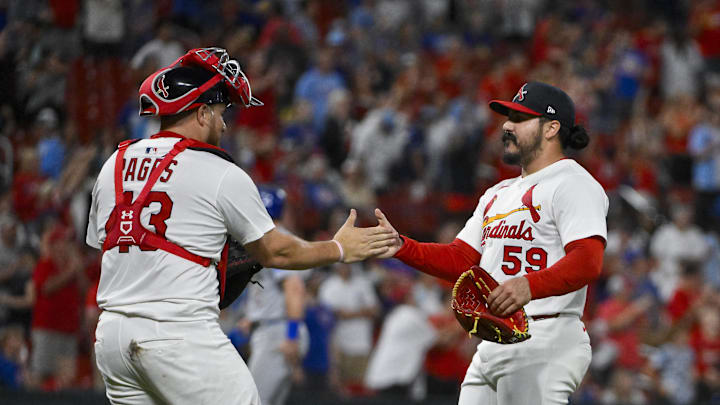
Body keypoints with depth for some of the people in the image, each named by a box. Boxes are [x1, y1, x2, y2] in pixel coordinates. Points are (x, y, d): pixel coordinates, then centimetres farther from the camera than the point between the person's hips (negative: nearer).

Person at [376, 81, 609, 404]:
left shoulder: (573, 184, -5)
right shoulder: (498, 193, 26)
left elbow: (588, 261, -20)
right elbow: (460, 260, 21)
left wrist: (529, 286, -37)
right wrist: (401, 247, 5)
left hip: (544, 346, -9)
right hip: (490, 348, 9)